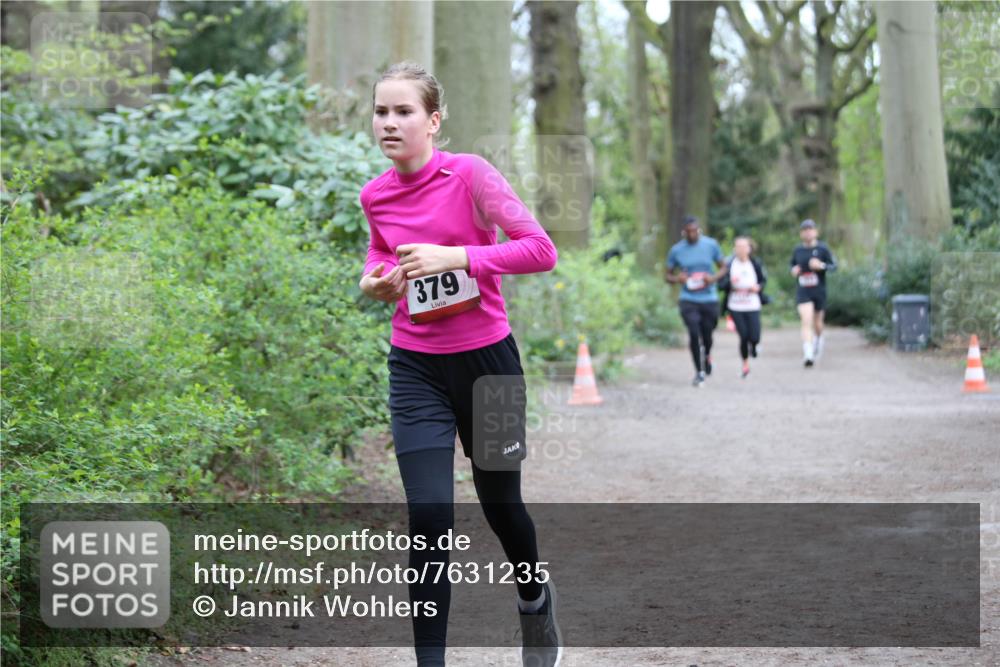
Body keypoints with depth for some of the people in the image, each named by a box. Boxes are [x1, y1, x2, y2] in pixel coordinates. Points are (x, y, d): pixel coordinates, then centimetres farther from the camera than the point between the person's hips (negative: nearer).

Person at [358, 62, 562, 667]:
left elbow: (541, 249, -17)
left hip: (487, 360, -2)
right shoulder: (375, 195, 1)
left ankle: (535, 598, 46)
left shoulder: (471, 174, -13)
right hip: (417, 370, 2)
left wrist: (455, 257, -27)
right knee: (429, 520, -10)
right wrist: (375, 279, 0)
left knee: (500, 503, 14)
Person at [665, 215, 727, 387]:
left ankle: (707, 356, 44)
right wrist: (677, 279, -16)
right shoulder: (676, 250, -1)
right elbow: (668, 275, 8)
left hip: (709, 299, 1)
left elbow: (722, 268, 9)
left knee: (707, 335, 8)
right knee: (694, 333, -16)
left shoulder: (711, 245, 0)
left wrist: (713, 278, -13)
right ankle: (699, 372, -1)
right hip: (688, 300, -1)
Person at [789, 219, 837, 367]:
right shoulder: (797, 250, 2)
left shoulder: (822, 248, -6)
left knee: (817, 323, 14)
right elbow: (793, 264, 19)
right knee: (806, 321, -17)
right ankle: (808, 355, -23)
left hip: (819, 290, 0)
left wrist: (822, 266, -22)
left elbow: (834, 266, -3)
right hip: (803, 291, 0)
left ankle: (818, 339, 49)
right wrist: (794, 270, -4)